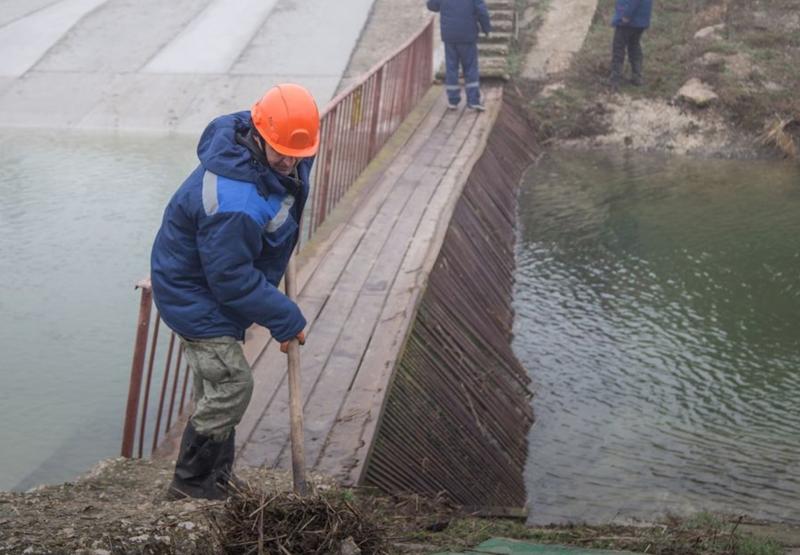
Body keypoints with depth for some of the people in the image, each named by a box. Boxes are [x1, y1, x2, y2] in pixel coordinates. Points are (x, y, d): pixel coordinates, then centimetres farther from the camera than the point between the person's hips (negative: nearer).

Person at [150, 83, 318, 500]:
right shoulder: (234, 203, -38)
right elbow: (232, 279, -31)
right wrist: (285, 319, -22)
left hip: (212, 286, 10)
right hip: (195, 296, -10)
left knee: (218, 386, 17)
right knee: (231, 384, -8)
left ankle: (217, 476, 31)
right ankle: (190, 484, 8)